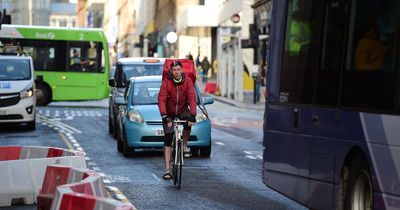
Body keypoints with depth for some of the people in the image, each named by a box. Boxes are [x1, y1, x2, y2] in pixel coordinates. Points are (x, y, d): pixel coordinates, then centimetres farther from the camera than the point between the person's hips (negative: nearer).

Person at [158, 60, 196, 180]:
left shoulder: (187, 81, -17)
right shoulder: (166, 82, -20)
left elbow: (192, 98, -23)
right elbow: (161, 99, -27)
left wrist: (192, 115, -34)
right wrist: (164, 116, -40)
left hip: (183, 110, 1)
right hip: (169, 113, -1)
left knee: (188, 123, -33)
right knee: (168, 138, -8)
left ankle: (184, 145, -6)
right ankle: (167, 169, -6)